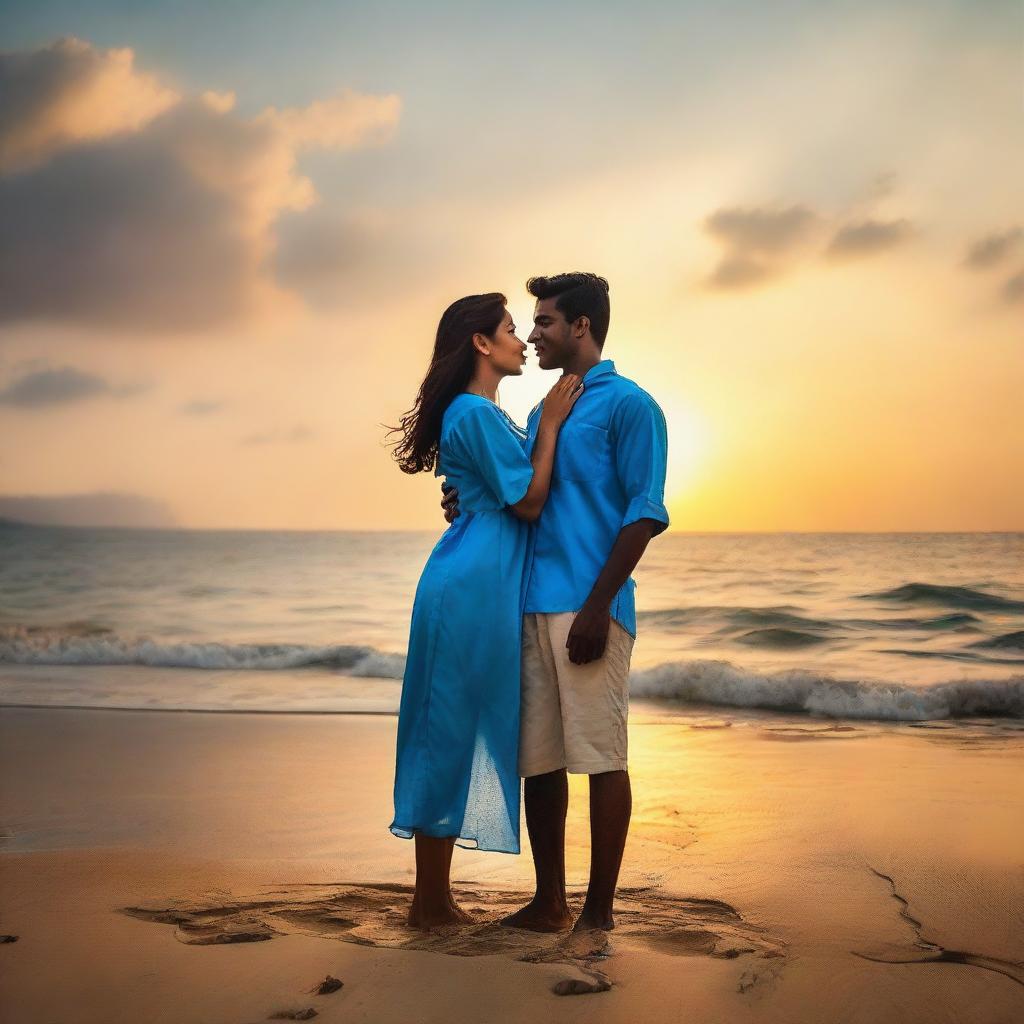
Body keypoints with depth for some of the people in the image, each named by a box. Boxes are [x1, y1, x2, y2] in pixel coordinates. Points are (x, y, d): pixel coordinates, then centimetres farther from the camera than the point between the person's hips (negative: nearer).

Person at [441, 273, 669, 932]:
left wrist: (597, 606, -16)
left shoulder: (627, 403, -1)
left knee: (600, 756, -3)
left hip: (588, 607, -8)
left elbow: (645, 513, -9)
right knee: (538, 759, 9)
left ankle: (600, 911, 5)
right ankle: (550, 903, 19)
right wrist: (472, 505, 9)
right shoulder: (542, 414, 22)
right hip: (533, 604, 8)